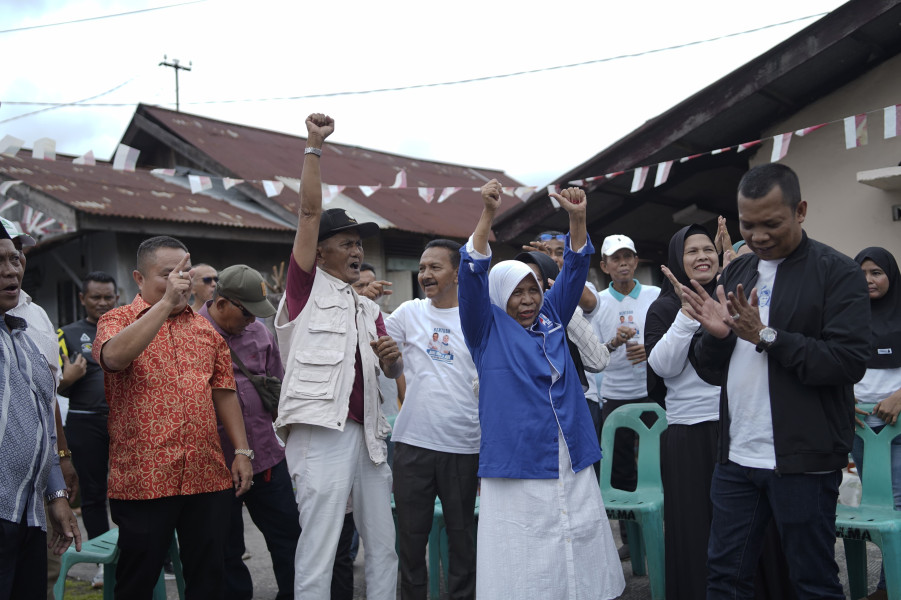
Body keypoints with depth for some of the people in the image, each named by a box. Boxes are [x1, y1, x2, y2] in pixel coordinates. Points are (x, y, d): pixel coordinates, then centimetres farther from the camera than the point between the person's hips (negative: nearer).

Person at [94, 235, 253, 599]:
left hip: (208, 477, 4)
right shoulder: (117, 321, 1)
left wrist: (242, 451, 8)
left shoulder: (205, 328, 13)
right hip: (142, 480, -3)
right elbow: (114, 356, -24)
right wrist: (167, 302, -22)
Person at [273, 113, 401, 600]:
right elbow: (310, 211, -5)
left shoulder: (368, 309, 22)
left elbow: (391, 372, 19)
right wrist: (314, 146, -3)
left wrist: (392, 355, -4)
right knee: (318, 549, -4)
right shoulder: (306, 286, 4)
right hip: (321, 431, -7)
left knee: (383, 545, 11)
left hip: (367, 433, 7)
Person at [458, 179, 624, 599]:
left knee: (580, 556, 11)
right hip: (516, 469, -4)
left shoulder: (551, 318, 12)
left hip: (571, 464, 4)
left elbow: (574, 271, 6)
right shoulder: (487, 328, 2)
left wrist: (577, 219, -9)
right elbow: (472, 277, -11)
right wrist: (488, 215, -20)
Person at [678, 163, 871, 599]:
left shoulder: (837, 271, -5)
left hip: (804, 461, -5)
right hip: (737, 459, 5)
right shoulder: (736, 273, 11)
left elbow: (849, 362, -17)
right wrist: (715, 334, -8)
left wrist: (765, 335, -18)